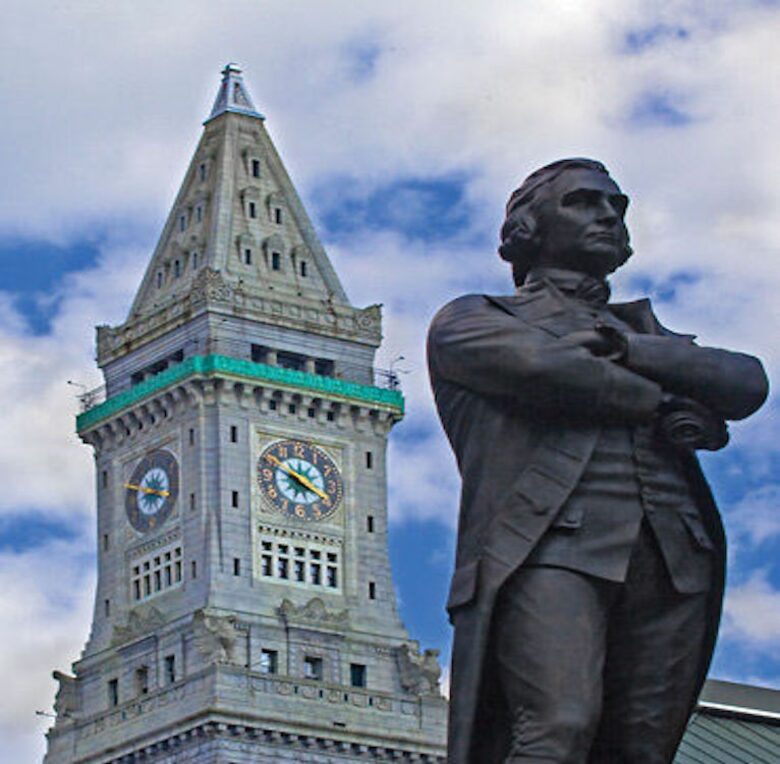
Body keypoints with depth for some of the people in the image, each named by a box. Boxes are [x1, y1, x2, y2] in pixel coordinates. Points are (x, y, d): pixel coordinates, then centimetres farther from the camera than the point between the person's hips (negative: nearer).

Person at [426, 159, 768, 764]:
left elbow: (748, 382, 14)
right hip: (552, 546, -4)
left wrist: (624, 347, 1)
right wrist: (661, 405, 6)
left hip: (672, 554, 4)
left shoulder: (641, 327, 34)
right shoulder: (471, 320, 21)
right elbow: (542, 365, -3)